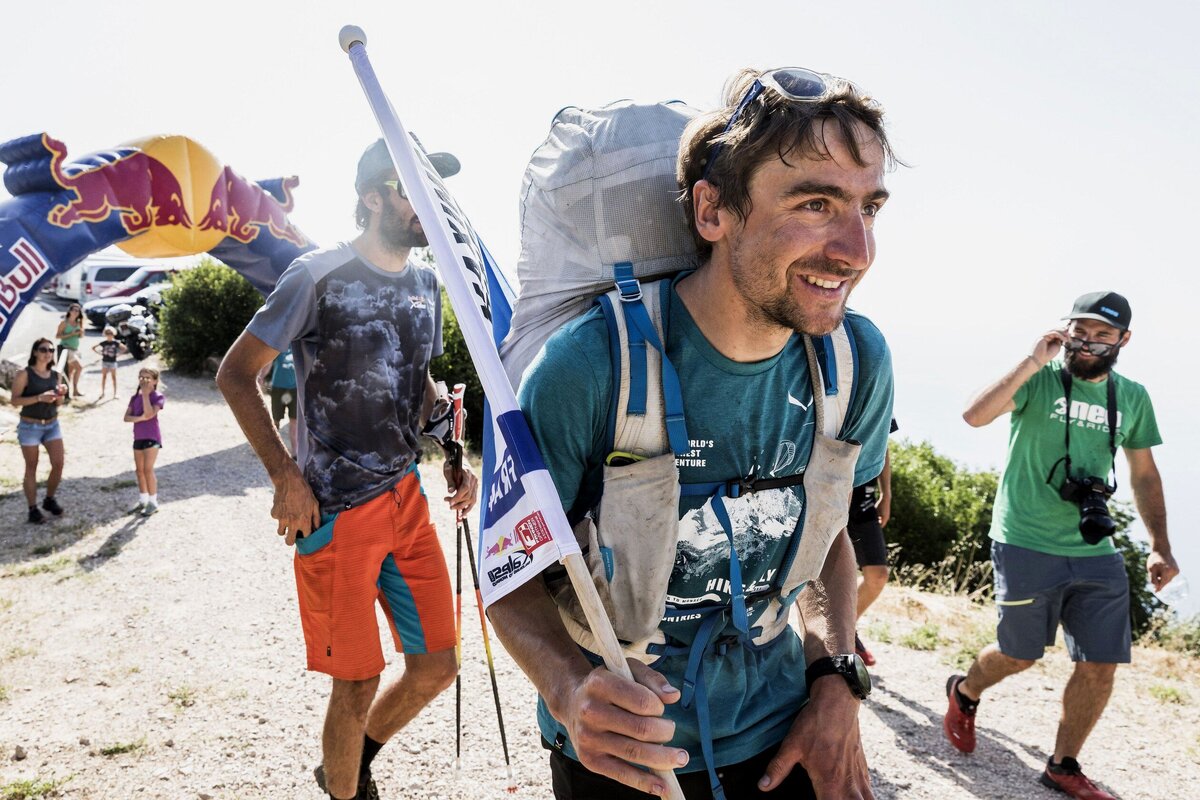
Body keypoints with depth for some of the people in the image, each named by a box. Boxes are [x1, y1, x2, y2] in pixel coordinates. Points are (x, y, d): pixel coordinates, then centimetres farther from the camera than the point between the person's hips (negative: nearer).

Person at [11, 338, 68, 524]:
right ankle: (33, 509, 11)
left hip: (52, 425, 5)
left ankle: (49, 500, 23)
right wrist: (39, 398, -25)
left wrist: (62, 394, -8)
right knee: (31, 468, 4)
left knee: (58, 464, 1)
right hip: (30, 426, -5)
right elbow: (15, 400, -14)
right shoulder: (24, 374, -9)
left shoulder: (56, 375, 6)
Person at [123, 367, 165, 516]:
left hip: (152, 437, -6)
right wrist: (140, 418, -17)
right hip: (138, 437, 7)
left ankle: (153, 503, 1)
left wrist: (146, 394, -19)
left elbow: (150, 414, -23)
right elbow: (126, 417, 1)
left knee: (148, 469, -8)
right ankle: (143, 501, 22)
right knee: (139, 470, 11)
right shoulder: (135, 397, 8)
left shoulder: (158, 396, -8)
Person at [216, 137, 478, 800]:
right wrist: (286, 477, -15)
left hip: (407, 497, 6)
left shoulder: (425, 283, 9)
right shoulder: (319, 275, -10)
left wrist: (451, 460, 7)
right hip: (336, 513, -6)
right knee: (357, 686, 3)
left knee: (436, 666, 11)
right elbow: (235, 374, -8)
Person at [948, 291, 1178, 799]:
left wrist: (1159, 545, 9)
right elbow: (975, 416, -24)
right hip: (1026, 546, -4)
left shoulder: (1132, 398, 7)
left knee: (1101, 666, 4)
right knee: (1020, 656, 8)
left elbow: (1144, 475, 15)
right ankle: (964, 693, 39)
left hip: (1096, 554, 5)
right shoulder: (1038, 379, -8)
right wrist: (1031, 363, -24)